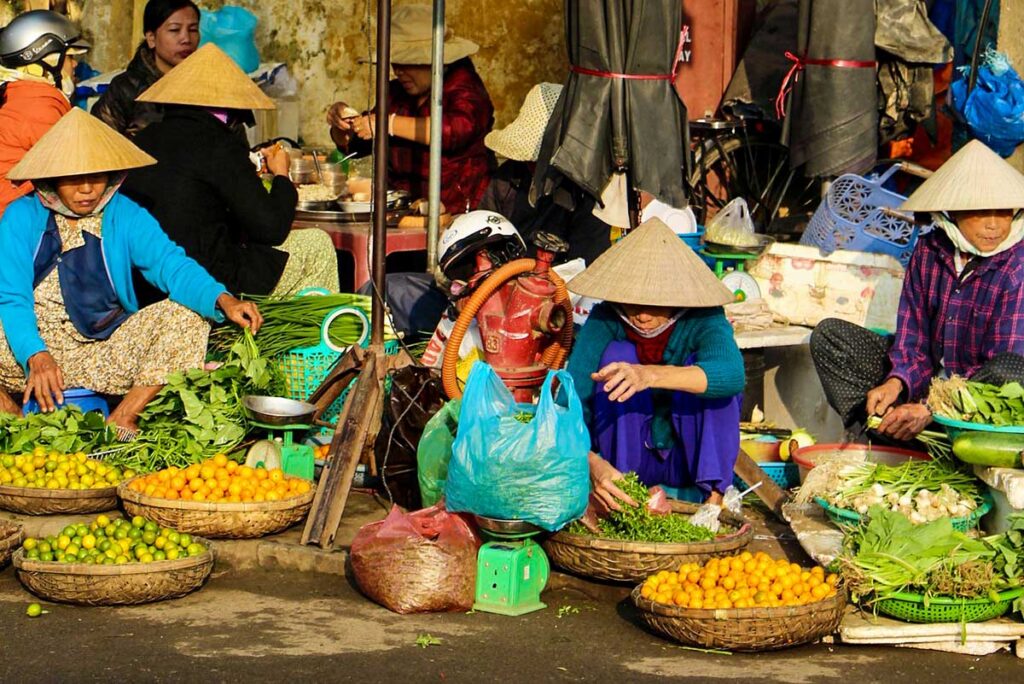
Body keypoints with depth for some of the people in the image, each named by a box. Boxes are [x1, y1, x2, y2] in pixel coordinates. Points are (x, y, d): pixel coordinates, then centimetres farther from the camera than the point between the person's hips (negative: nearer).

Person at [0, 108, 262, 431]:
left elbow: (170, 264, -13)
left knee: (186, 318, -20)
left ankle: (122, 419, -16)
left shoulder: (126, 216, 1)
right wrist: (36, 356, -32)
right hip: (28, 345, -1)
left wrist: (222, 300, -34)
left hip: (106, 352, 1)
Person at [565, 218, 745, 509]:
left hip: (689, 461, -1)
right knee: (617, 354, -22)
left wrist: (651, 375, -59)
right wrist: (592, 463, -46)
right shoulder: (605, 319, -17)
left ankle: (714, 494, -23)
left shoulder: (702, 318, -20)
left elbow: (732, 374, -42)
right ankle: (615, 493, -22)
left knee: (700, 368, -25)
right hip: (626, 459, 1)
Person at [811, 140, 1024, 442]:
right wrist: (896, 382, -21)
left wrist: (930, 410, -31)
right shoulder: (930, 250, 0)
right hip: (929, 379, 6)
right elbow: (913, 339, 2)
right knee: (829, 334, -3)